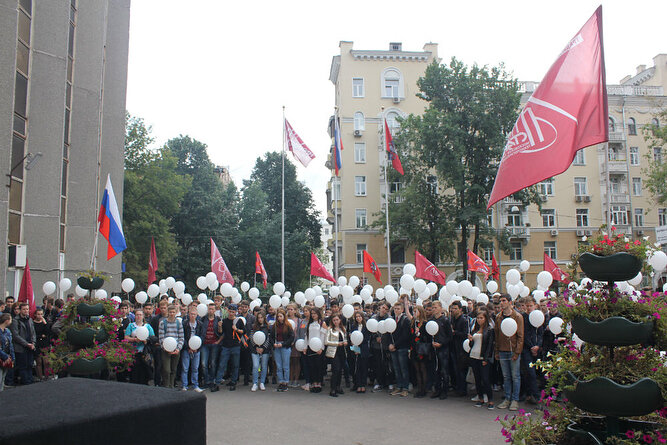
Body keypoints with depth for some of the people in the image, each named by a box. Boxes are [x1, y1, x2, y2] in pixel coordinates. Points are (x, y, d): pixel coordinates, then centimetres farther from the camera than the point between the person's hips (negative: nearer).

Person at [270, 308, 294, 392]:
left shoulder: (288, 325, -3)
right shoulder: (274, 326, 9)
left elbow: (292, 337, -5)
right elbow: (271, 337, 14)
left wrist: (283, 344, -12)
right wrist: (273, 343, -5)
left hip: (285, 347, -4)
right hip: (276, 348, 4)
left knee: (285, 366, 1)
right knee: (278, 367, 6)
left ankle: (285, 383, 8)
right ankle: (280, 383, 11)